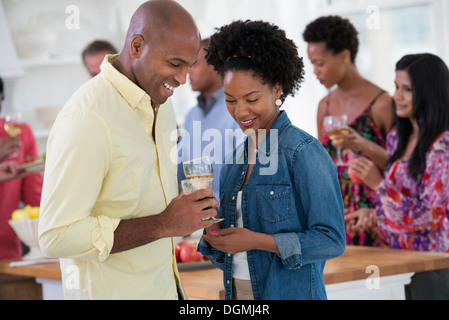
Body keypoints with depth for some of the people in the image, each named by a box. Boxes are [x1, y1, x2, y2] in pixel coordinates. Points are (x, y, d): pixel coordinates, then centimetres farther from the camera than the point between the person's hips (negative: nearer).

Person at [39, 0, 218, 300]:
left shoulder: (161, 103, 6)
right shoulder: (86, 119, -22)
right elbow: (56, 236, -25)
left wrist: (193, 206, -1)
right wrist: (164, 224, -25)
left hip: (166, 286, 8)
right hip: (111, 292, -8)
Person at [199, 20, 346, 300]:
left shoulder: (304, 151, -14)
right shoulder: (236, 160, 8)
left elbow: (331, 240, -18)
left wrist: (253, 240, -21)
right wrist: (212, 236, -8)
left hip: (290, 292, -6)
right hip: (237, 290, 6)